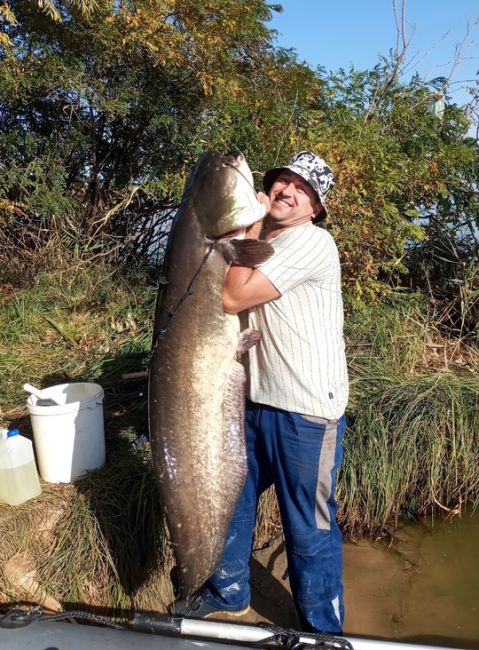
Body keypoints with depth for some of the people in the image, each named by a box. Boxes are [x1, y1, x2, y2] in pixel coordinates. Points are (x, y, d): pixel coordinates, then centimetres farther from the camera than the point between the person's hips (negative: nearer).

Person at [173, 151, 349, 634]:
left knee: (309, 529, 7)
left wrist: (249, 229, -11)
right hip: (254, 400, 9)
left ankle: (322, 631, 31)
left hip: (306, 413, -8)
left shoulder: (309, 241, -15)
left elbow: (232, 298, -20)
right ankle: (228, 591, 47)